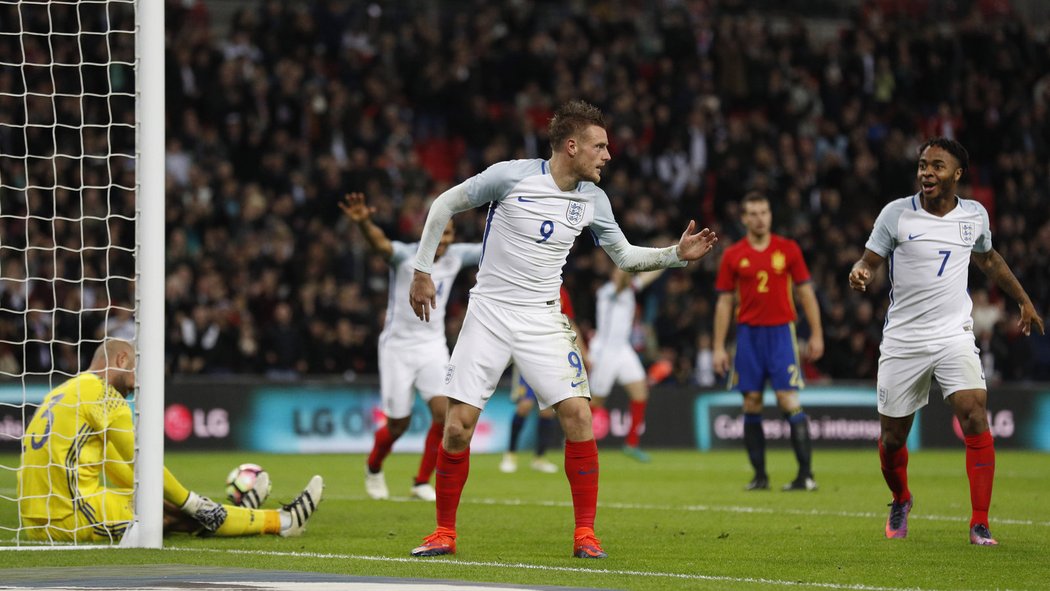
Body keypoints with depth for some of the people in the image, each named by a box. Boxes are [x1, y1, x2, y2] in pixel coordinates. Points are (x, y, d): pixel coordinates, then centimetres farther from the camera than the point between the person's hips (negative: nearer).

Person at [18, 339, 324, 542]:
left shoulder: (65, 393, 21)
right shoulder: (100, 393, -8)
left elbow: (118, 468, 26)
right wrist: (190, 501, 5)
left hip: (38, 521, 9)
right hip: (73, 517, -9)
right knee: (195, 513, 2)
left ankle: (235, 513, 43)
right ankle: (284, 521, 12)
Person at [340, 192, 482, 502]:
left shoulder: (456, 256, -1)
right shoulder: (405, 255, -16)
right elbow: (381, 244, -37)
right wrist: (363, 223, -60)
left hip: (433, 346, 3)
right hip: (398, 346, -3)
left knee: (444, 412, -16)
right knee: (399, 424, 3)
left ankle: (422, 482, 0)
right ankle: (373, 469, 35)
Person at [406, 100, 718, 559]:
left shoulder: (592, 199, 1)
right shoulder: (512, 176, -12)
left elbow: (624, 255, 14)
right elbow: (445, 204, 0)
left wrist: (677, 254, -1)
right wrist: (423, 271, 0)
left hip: (543, 318, 3)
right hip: (489, 311, -3)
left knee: (577, 415, -13)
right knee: (458, 424, -8)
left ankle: (585, 534, -4)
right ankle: (444, 533, 8)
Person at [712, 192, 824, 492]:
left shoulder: (788, 249, 3)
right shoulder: (733, 255, 6)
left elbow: (806, 292, 6)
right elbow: (724, 302, 8)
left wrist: (816, 334, 1)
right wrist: (719, 347, 4)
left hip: (781, 332, -2)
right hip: (748, 334, 2)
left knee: (789, 401, -10)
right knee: (752, 405, 1)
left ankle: (806, 474, -10)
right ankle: (759, 475, 8)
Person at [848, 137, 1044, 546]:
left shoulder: (975, 214, 3)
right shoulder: (897, 213, -6)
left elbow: (988, 259, 22)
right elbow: (870, 261, -2)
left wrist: (1024, 300, 27)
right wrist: (860, 274, -26)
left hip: (955, 336, 1)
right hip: (902, 340, -1)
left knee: (975, 417, -19)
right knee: (892, 436, 5)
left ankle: (979, 525, -14)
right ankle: (901, 503, 37)